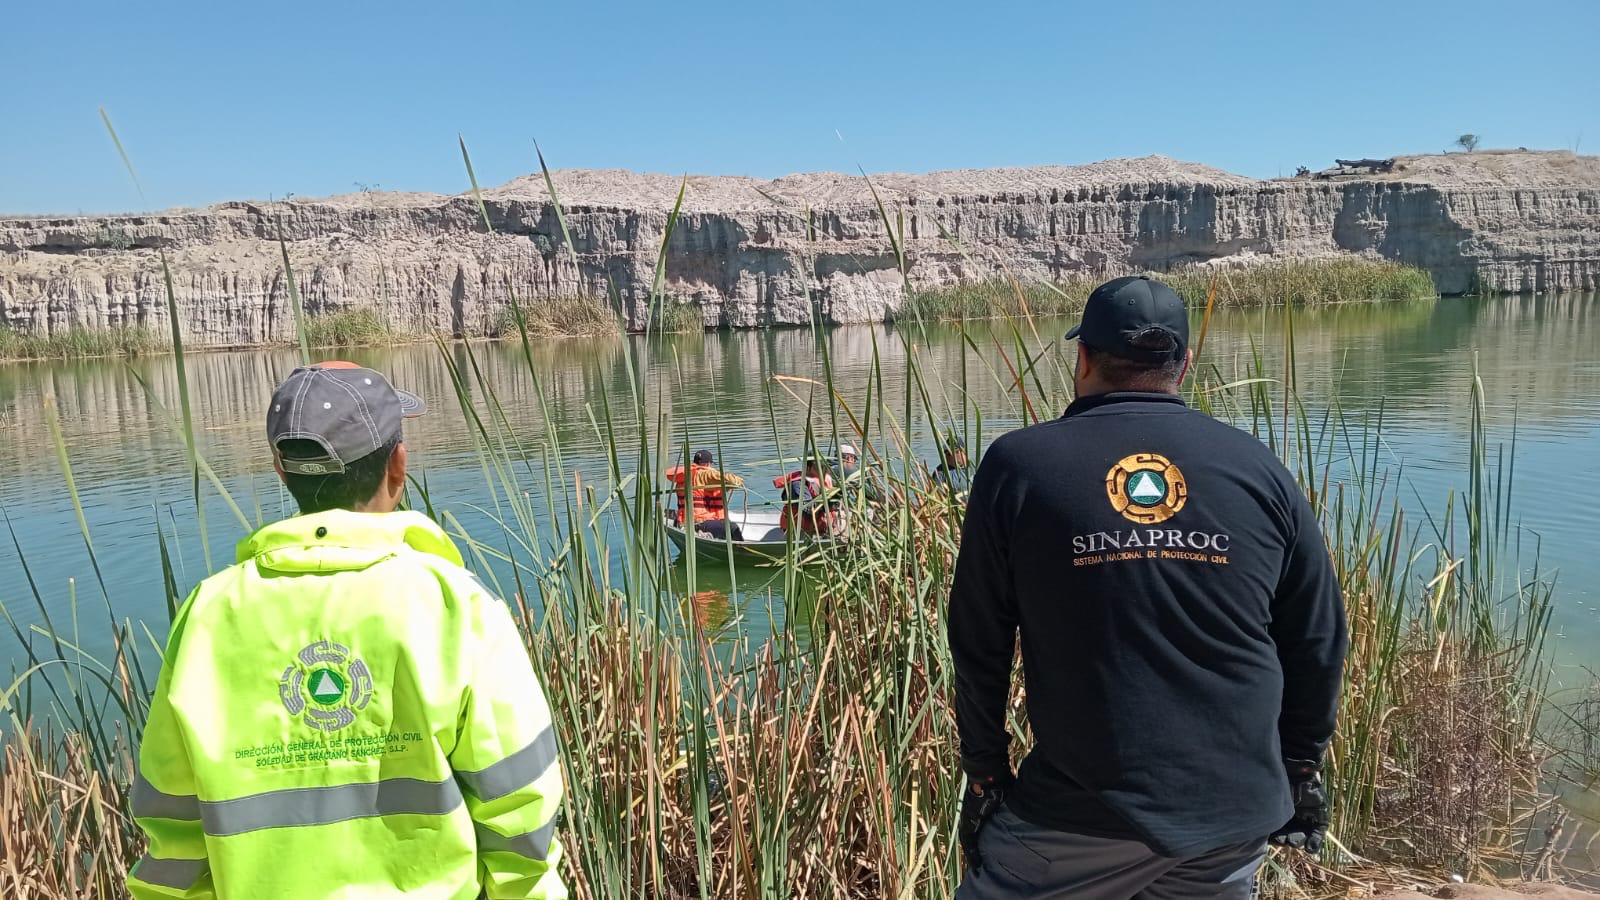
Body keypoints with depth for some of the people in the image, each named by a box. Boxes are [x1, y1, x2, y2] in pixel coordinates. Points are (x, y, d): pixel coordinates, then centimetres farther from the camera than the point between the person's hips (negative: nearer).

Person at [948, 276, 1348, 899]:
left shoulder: (1017, 466, -6)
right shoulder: (1259, 469, 1)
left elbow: (979, 648, -3)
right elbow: (1318, 645, 7)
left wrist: (985, 773, 8)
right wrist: (1301, 767, 20)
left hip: (1079, 812, -3)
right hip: (1237, 809, 3)